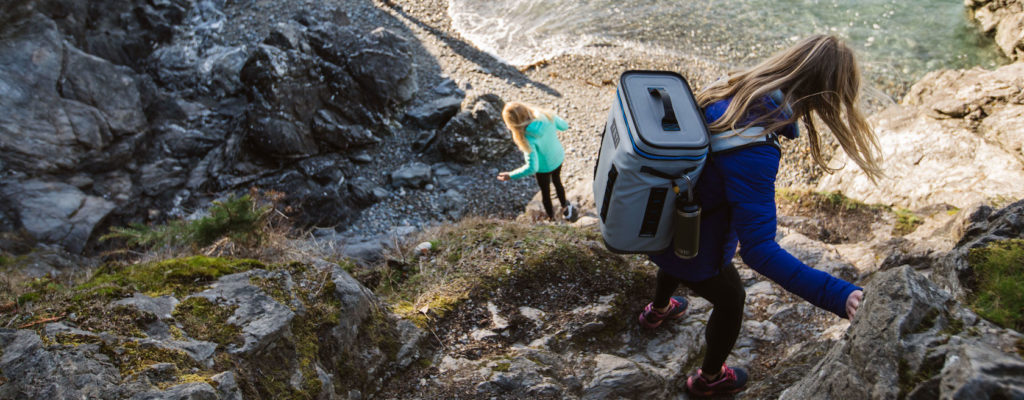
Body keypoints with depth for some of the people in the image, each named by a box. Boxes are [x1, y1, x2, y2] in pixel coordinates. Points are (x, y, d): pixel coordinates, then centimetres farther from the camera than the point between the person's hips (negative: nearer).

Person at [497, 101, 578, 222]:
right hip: (559, 158, 5)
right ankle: (565, 207, 59)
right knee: (557, 182, 34)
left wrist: (510, 175, -26)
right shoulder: (547, 116, -27)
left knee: (545, 192, 26)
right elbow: (564, 126, -8)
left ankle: (551, 218, 51)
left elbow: (532, 168, -35)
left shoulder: (527, 139, -39)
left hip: (544, 167, -5)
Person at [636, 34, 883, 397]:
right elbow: (758, 250, -38)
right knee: (731, 300, 25)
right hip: (694, 251, -7)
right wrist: (837, 295, -43)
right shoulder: (754, 153, -39)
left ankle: (657, 311, 74)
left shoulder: (729, 89, -15)